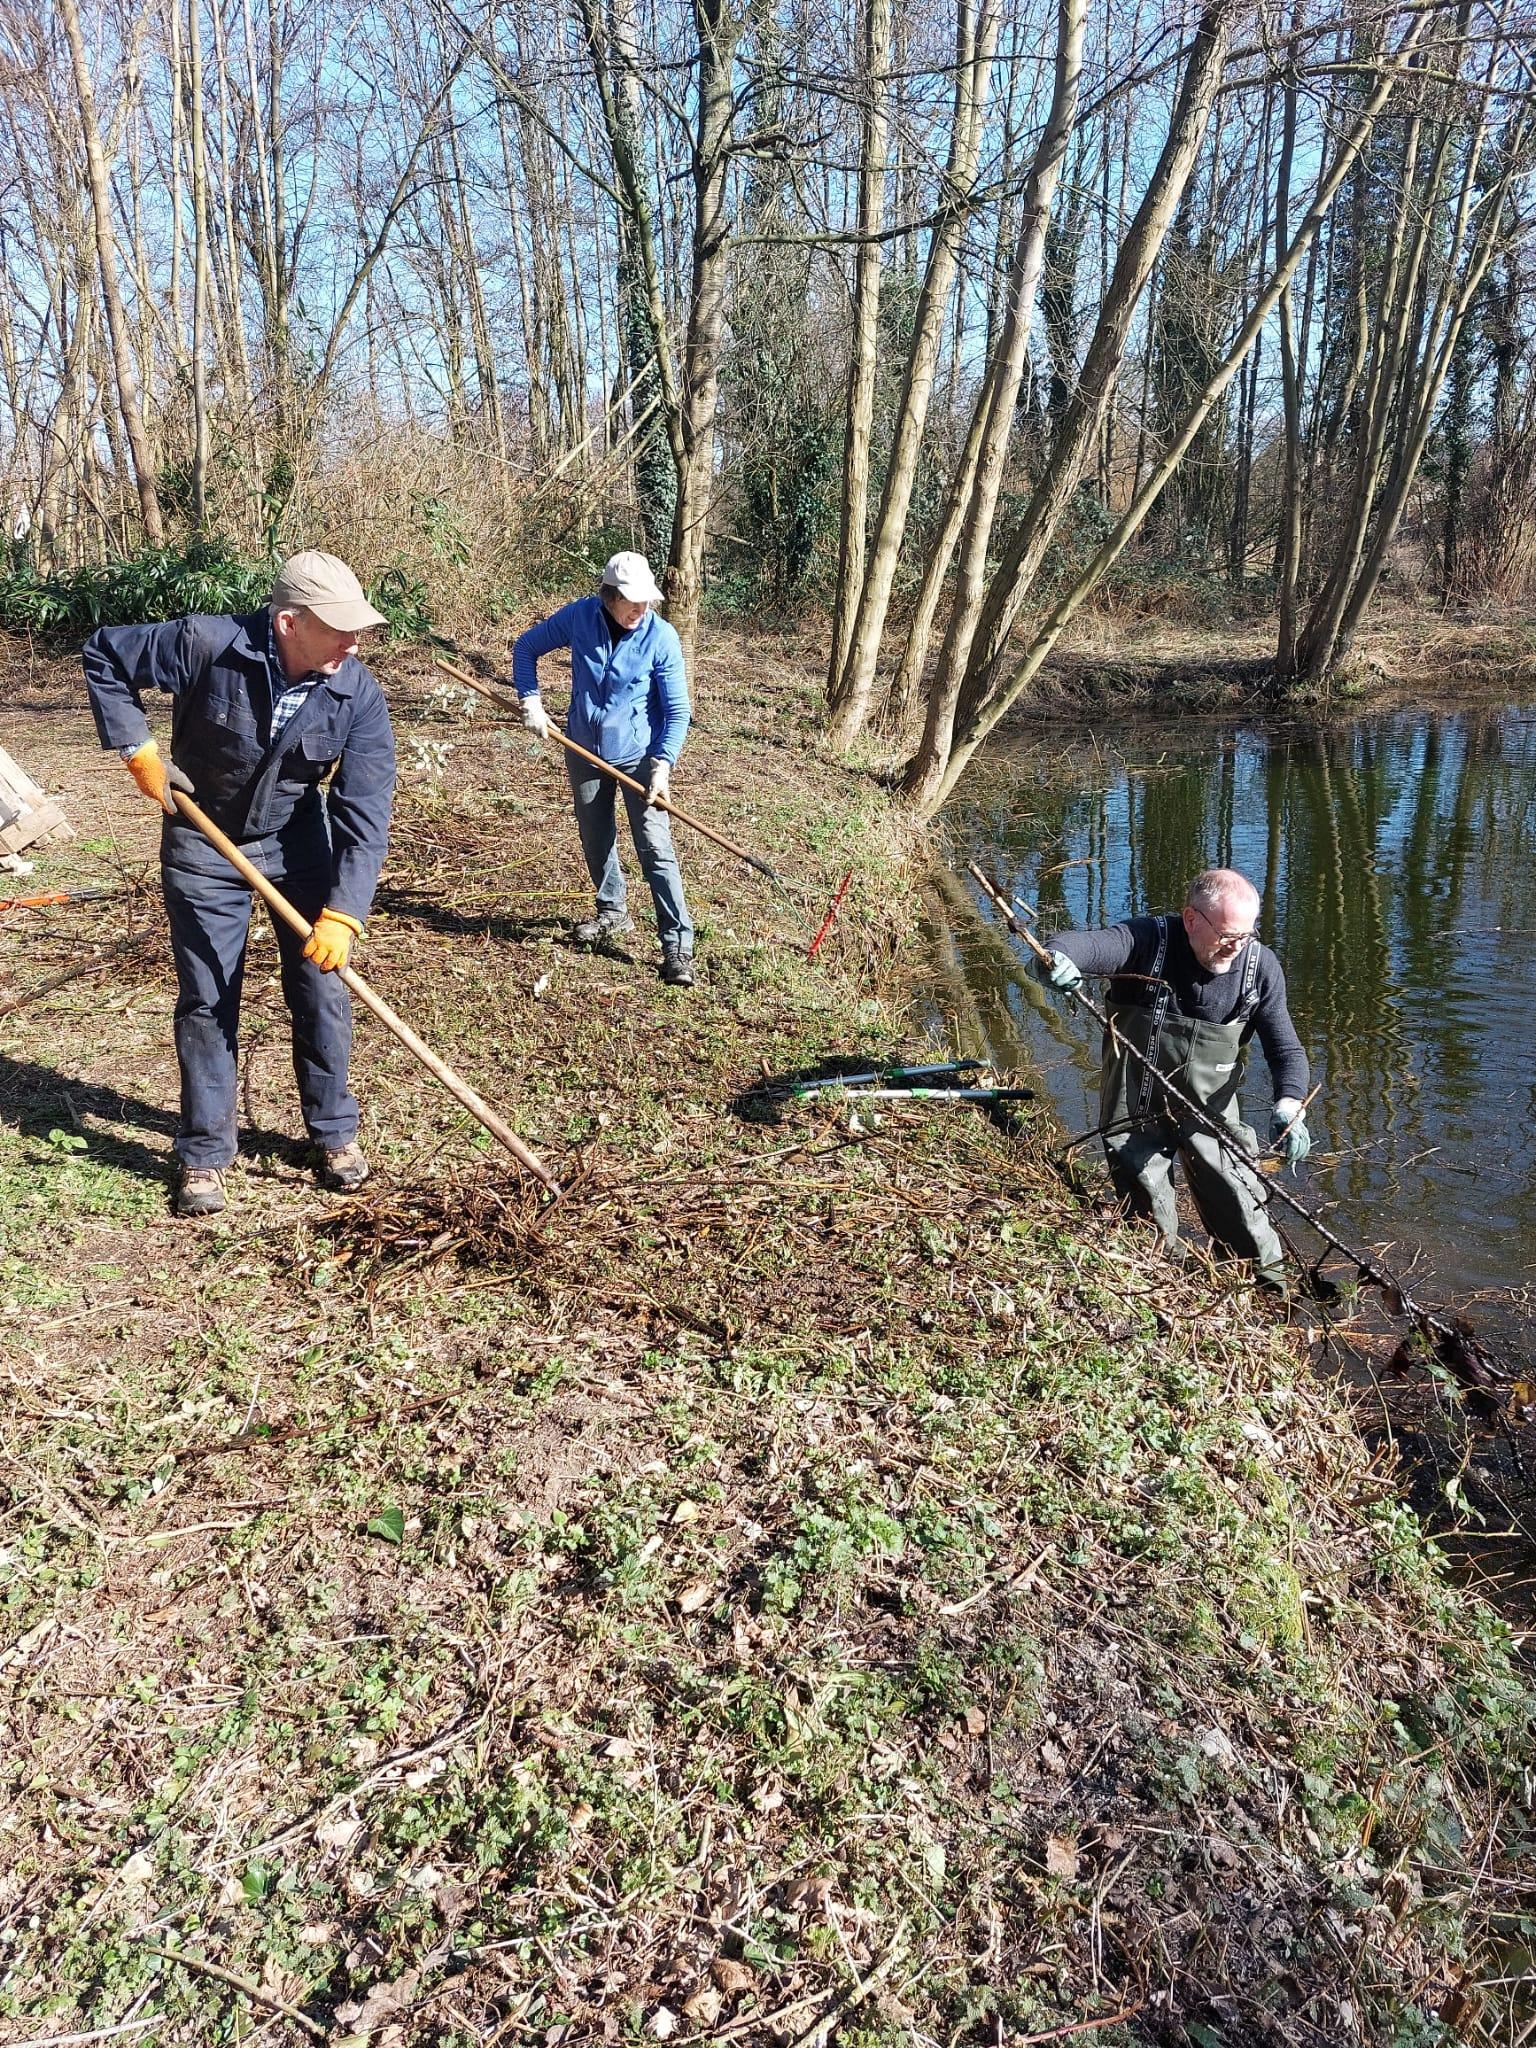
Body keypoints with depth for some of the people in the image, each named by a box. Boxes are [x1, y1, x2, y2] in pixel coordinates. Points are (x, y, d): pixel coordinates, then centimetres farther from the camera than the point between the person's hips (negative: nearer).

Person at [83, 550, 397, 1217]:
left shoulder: (359, 696, -20)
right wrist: (138, 750, -14)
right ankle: (204, 1156, 17)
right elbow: (103, 656, -9)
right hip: (204, 847, -1)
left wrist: (342, 913, -32)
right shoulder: (206, 644, -25)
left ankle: (335, 1131, 24)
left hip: (300, 845, 2)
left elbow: (364, 814, -23)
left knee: (321, 991, 4)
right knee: (206, 1002, 4)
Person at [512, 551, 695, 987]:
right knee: (596, 840, 17)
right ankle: (613, 913, 40)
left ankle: (678, 945, -8)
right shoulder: (579, 617, -11)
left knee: (654, 848, -10)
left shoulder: (661, 637, -17)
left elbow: (677, 710, -13)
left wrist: (663, 763, -23)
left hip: (639, 757, -3)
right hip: (585, 752, 4)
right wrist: (531, 701, -6)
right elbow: (527, 647, 5)